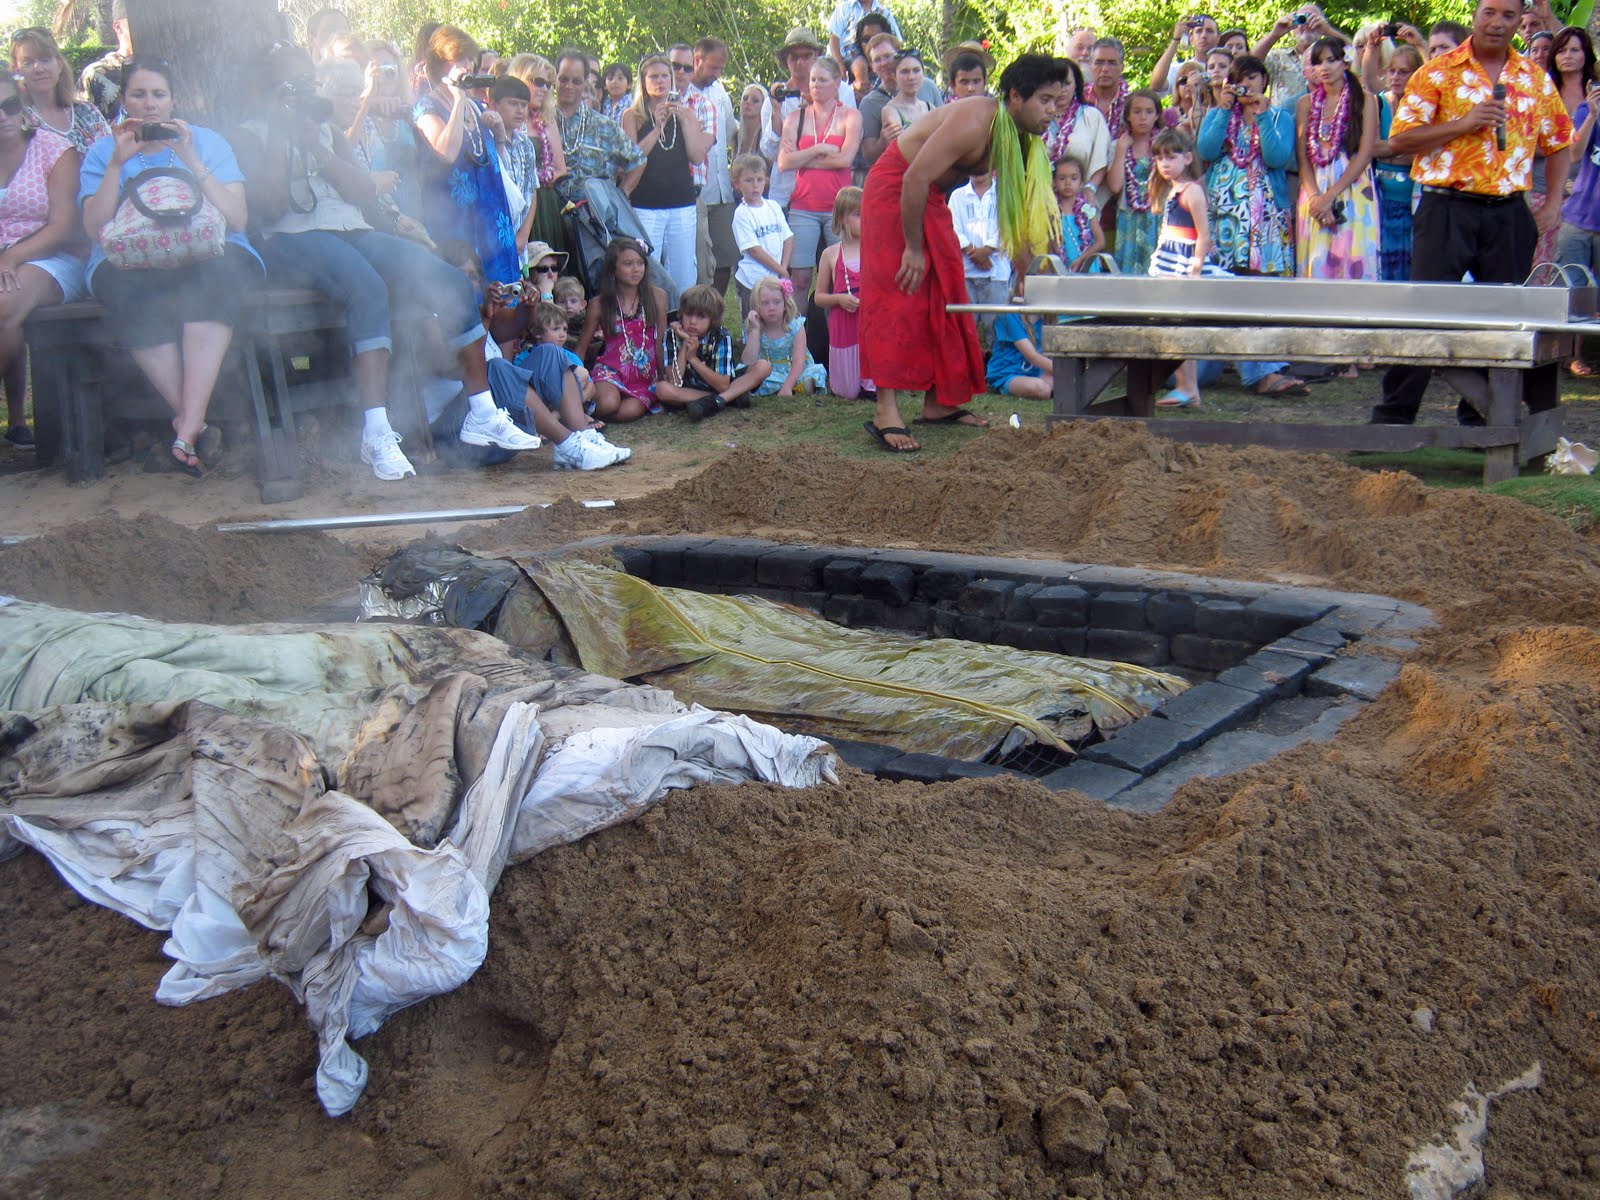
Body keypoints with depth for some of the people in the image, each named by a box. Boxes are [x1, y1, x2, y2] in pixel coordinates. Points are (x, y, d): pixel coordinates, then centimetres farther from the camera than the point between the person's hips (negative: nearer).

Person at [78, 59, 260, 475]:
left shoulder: (207, 142, 12)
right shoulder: (103, 152, 14)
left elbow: (238, 219, -3)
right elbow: (94, 229, -1)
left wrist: (192, 161, -11)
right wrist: (118, 163, -9)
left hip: (207, 256, 0)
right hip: (129, 264, 1)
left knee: (217, 269, -37)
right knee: (127, 286, -36)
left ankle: (185, 429, -42)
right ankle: (196, 425, -33)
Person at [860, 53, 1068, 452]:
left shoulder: (1022, 139, 1)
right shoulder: (976, 121, -28)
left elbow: (1020, 210, 7)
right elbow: (915, 178, -31)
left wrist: (1029, 277, 2)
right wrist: (913, 249, -25)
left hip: (930, 199, 10)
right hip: (892, 190, -10)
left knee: (944, 298, 9)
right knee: (899, 297, -16)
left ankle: (938, 402, 16)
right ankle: (886, 412, -20)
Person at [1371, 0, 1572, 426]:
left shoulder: (1536, 80, 11)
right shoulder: (1438, 73, 0)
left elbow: (1558, 144, 19)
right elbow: (1400, 139, -7)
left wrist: (1552, 203, 8)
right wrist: (1464, 123, -15)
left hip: (1508, 212, 4)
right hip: (1447, 209, -4)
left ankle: (1479, 418, 16)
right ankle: (1392, 416, 0)